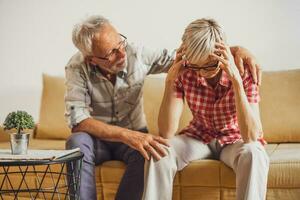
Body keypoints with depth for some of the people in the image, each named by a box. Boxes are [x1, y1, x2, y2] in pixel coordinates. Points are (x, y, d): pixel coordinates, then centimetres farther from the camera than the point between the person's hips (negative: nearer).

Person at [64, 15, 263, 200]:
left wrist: (235, 50, -19)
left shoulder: (138, 54, -13)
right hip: (97, 139, -1)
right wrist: (127, 135, -42)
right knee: (77, 142, -35)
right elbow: (77, 120, -29)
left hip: (133, 135, 1)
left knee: (148, 152, -34)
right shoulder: (77, 68, -18)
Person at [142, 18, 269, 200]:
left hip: (235, 139, -2)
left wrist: (236, 80, -40)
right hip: (199, 137, 2)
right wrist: (170, 81, -30)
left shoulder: (244, 72, -23)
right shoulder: (184, 73, -17)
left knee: (253, 155, -36)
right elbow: (166, 133, -21)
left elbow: (251, 136, -34)